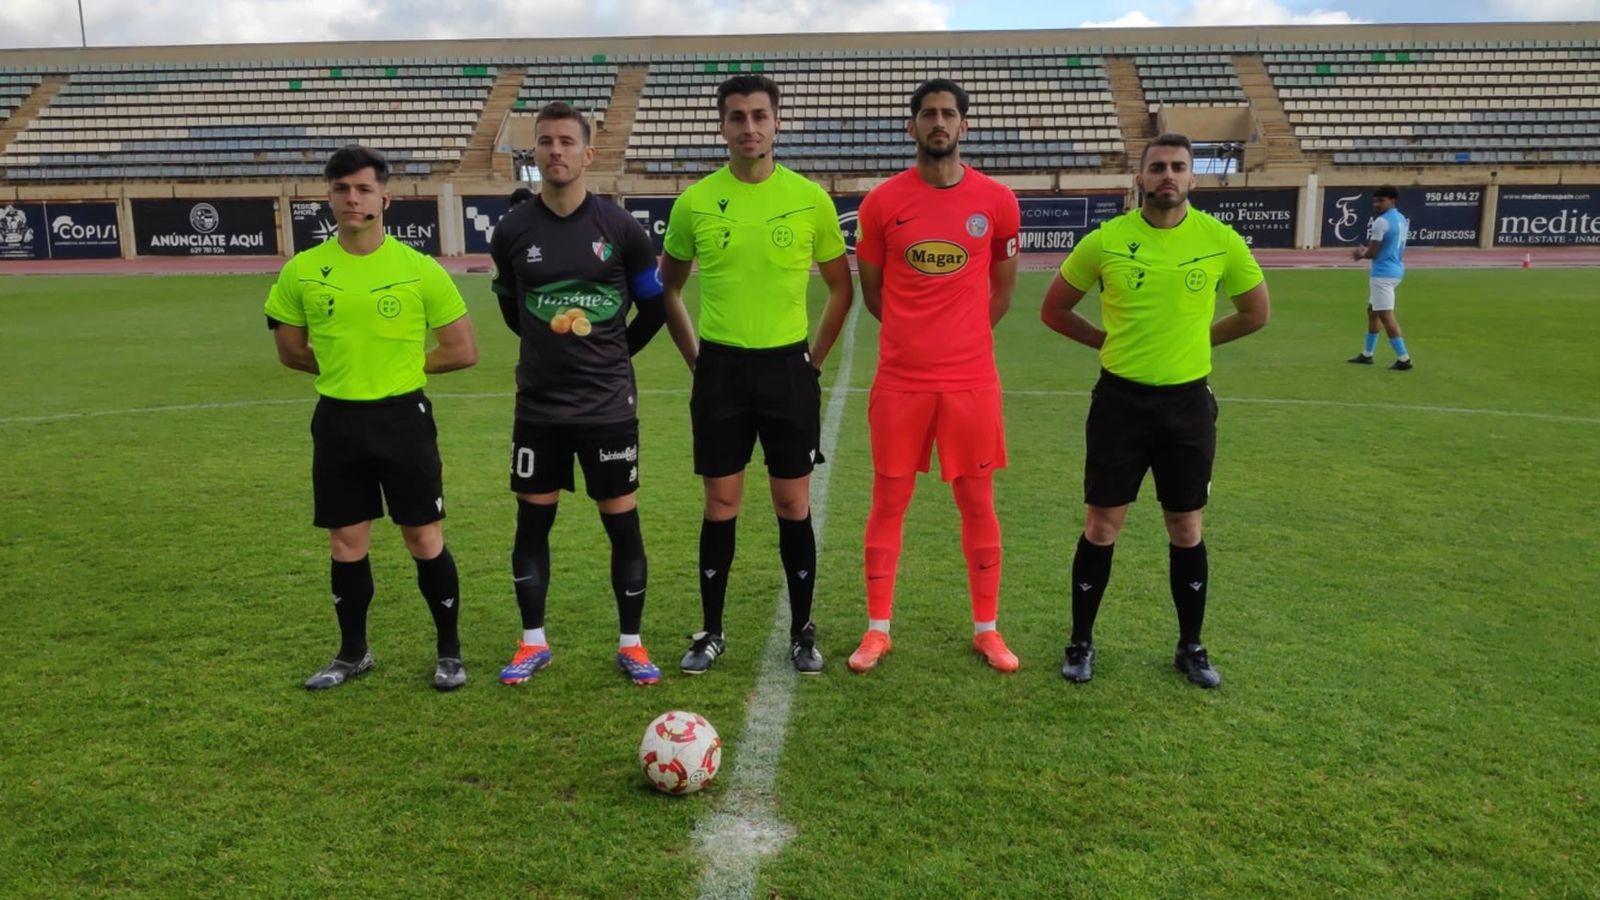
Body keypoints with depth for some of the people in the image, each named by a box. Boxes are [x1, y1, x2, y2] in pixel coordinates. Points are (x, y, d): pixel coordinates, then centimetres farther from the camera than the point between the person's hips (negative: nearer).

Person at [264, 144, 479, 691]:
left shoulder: (419, 269, -6)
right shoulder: (302, 271, 0)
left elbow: (462, 352, -2)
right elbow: (291, 351, 12)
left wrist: (401, 365, -1)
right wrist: (347, 367, 5)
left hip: (403, 417, -2)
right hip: (337, 421, 3)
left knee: (425, 540, 4)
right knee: (346, 544, 12)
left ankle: (450, 652, 20)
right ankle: (353, 653, 30)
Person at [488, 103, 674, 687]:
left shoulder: (619, 226, -5)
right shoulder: (513, 230, -1)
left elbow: (654, 306, 7)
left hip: (609, 405, -1)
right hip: (538, 405, 2)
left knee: (622, 521, 4)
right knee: (532, 521, 8)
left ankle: (631, 645, 18)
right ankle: (533, 643, 24)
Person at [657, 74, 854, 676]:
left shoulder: (810, 197, -2)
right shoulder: (695, 201, 0)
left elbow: (840, 287, 8)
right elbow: (667, 289, 12)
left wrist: (815, 358, 3)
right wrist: (694, 357, 6)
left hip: (788, 365, 0)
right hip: (721, 367, 0)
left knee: (794, 503, 5)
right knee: (721, 503, 6)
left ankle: (802, 633, 20)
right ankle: (711, 632, 20)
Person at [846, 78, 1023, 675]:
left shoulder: (996, 201, 1)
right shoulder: (882, 202, 0)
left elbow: (1001, 292, 12)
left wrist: (959, 336, 9)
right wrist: (918, 334, 9)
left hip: (971, 379, 1)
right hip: (900, 379, 0)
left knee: (977, 501, 8)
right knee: (888, 501, 5)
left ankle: (986, 629, 22)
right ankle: (877, 629, 18)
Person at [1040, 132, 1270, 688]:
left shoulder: (1220, 241, -3)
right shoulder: (1105, 241, -5)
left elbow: (1257, 312, 12)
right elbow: (1054, 310, 6)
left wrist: (1197, 339, 7)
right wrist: (1111, 341, 1)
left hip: (1188, 402, 1)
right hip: (1121, 399, -1)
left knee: (1186, 530, 10)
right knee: (1102, 526, 4)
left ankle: (1191, 646, 27)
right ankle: (1081, 642, 20)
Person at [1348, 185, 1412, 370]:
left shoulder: (1381, 222, -17)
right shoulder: (1402, 220, 14)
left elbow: (1372, 253, -16)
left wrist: (1360, 255, 6)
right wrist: (1365, 250, 13)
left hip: (1383, 274, -10)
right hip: (1395, 271, 10)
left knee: (1386, 316, -9)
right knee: (1372, 311, 20)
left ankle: (1403, 359, -10)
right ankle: (1367, 354, 27)